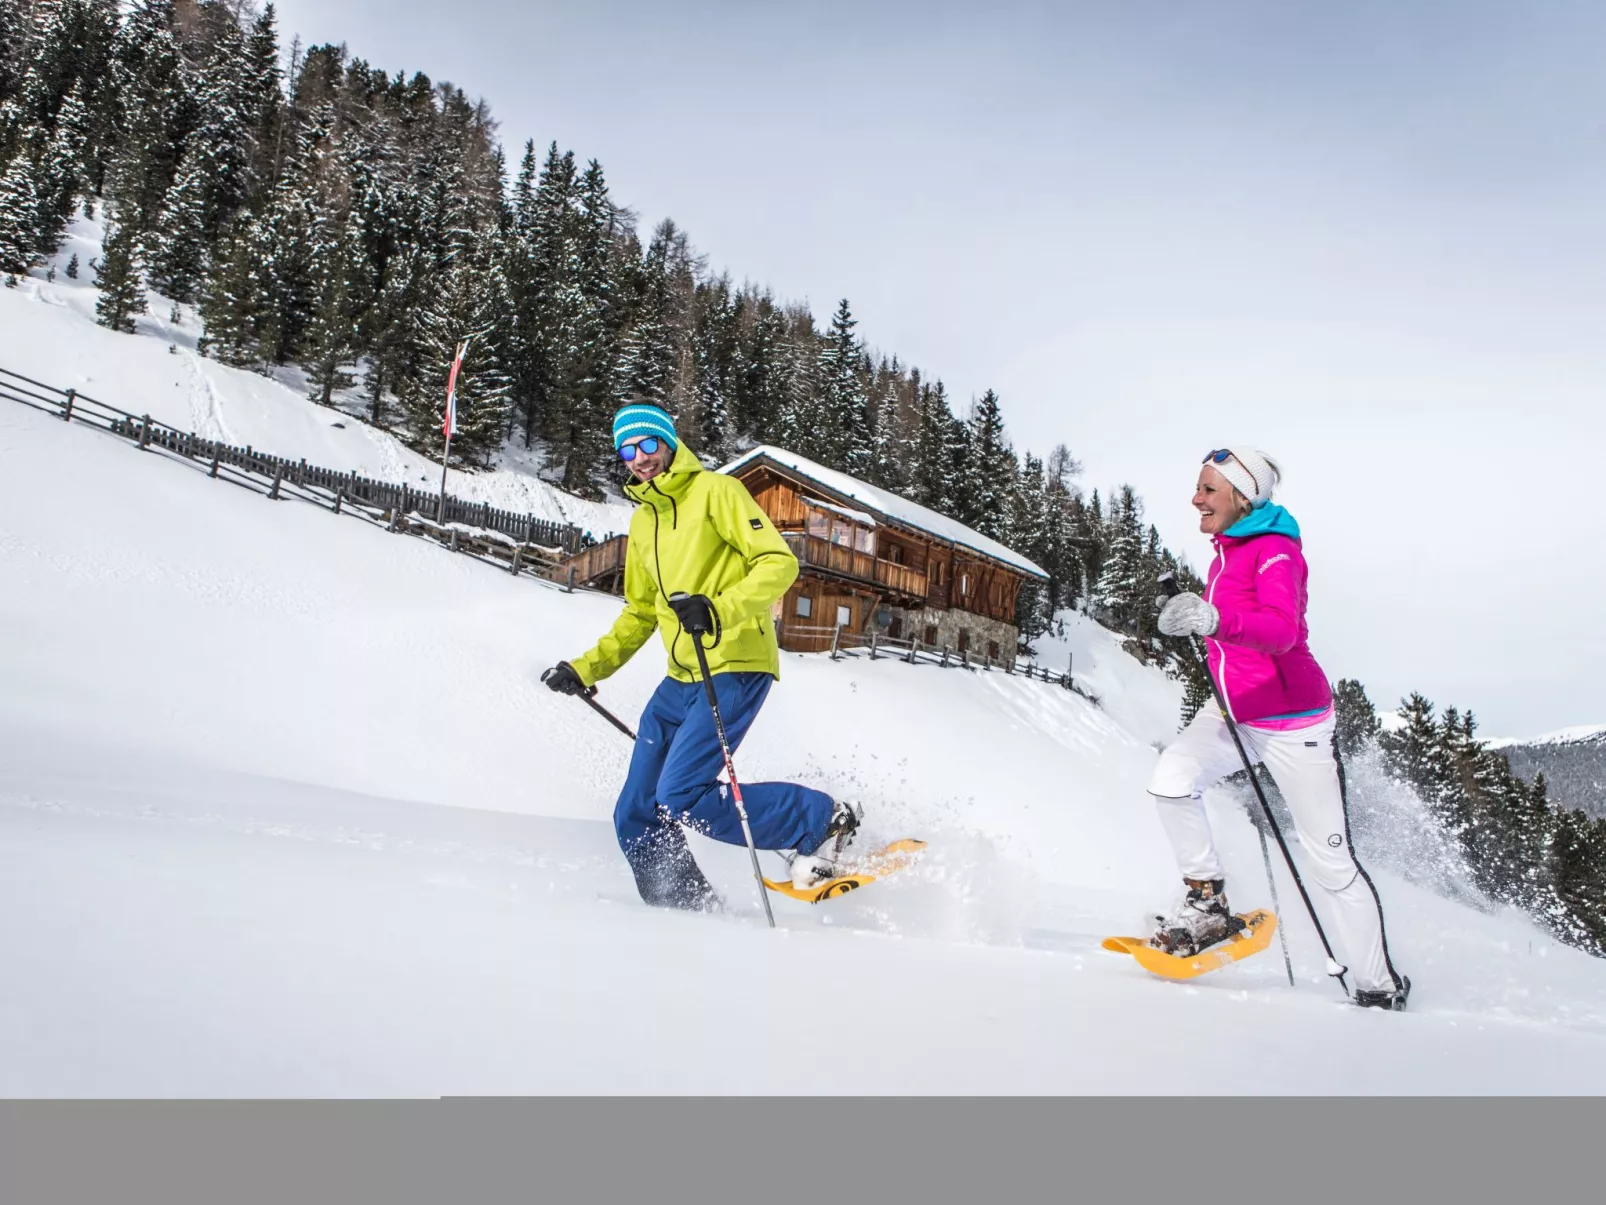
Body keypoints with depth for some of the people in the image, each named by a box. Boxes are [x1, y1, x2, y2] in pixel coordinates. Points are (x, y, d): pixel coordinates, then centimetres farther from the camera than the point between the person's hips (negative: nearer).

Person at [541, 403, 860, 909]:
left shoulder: (715, 491, -3)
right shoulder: (642, 522, 19)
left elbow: (779, 562, -13)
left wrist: (721, 609, -28)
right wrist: (587, 667, 17)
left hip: (734, 668, -8)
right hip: (681, 679, 8)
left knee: (682, 799, -19)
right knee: (636, 818, 4)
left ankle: (822, 820, -4)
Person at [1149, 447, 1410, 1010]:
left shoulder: (1275, 551, -18)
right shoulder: (1226, 549, 8)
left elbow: (1281, 631, -38)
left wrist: (1214, 619, -52)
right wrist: (1188, 608, 14)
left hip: (1291, 720, -7)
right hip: (1234, 711, 7)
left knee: (1331, 860, 1)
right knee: (1170, 779, -18)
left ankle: (1381, 987, 18)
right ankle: (1208, 904, -1)